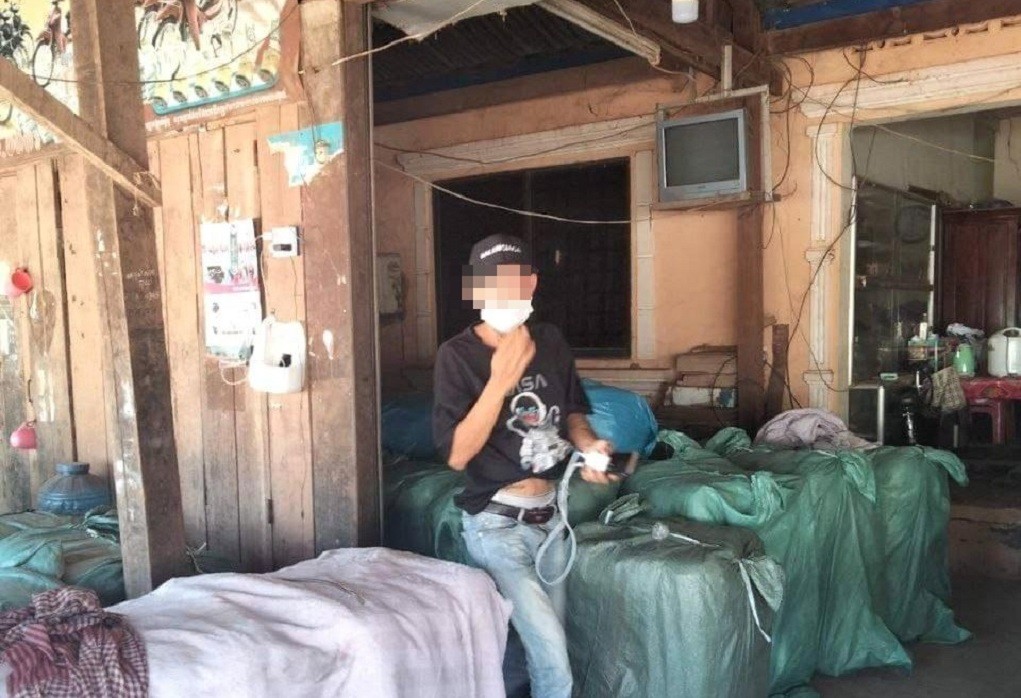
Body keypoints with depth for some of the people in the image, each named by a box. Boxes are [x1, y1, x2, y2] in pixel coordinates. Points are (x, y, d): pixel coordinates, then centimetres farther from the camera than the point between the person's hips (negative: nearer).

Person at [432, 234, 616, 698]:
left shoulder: (551, 342, 0)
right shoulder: (457, 355, -15)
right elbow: (456, 454, -21)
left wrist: (588, 444, -7)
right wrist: (502, 379, -28)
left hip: (551, 514, 6)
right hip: (497, 524, -5)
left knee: (547, 642, 18)